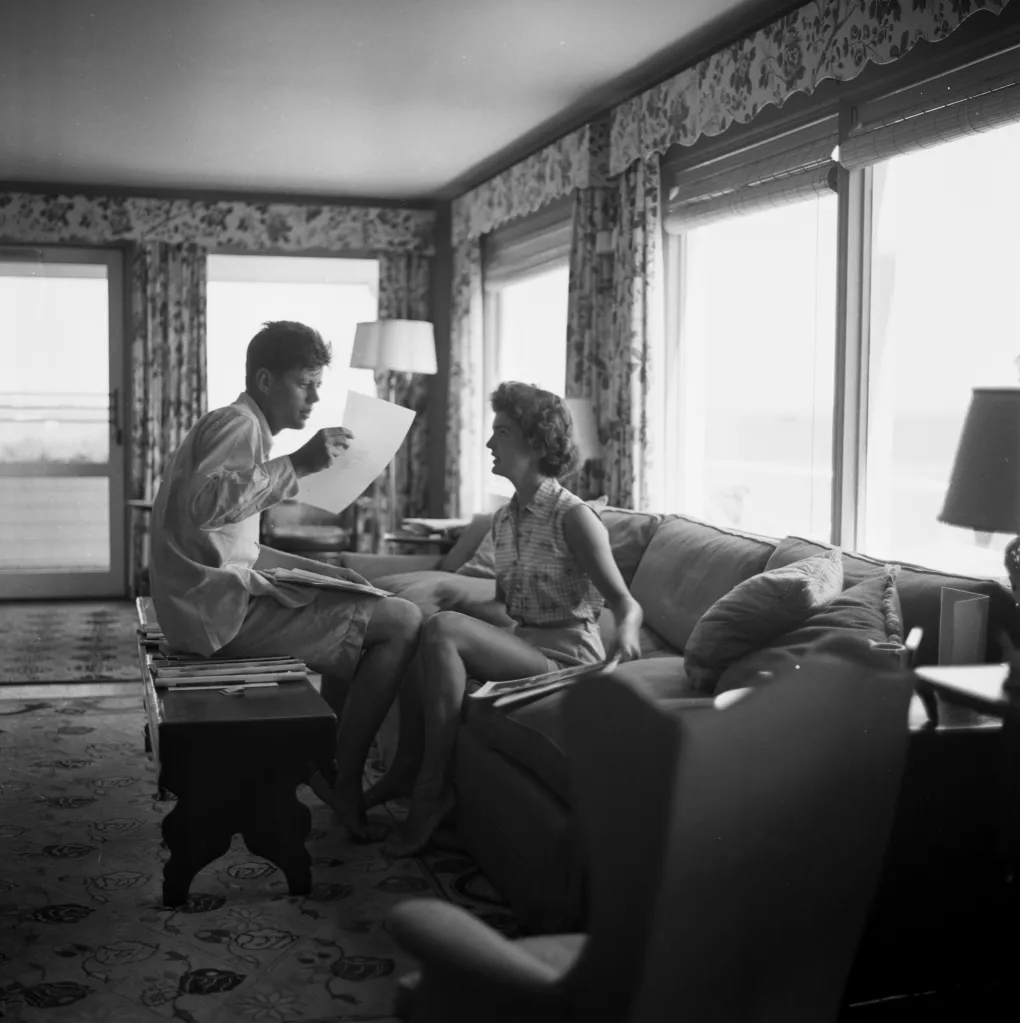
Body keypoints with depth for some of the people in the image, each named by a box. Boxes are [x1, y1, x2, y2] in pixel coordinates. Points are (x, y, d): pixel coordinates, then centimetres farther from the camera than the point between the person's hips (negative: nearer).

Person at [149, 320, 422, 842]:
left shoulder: (239, 425, 23)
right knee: (402, 621, -13)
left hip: (218, 597, 11)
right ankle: (343, 781, -3)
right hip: (221, 609, -11)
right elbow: (204, 504, -31)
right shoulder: (238, 423, -10)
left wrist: (321, 570, 14)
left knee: (365, 602, 23)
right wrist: (296, 463, -29)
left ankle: (329, 757, 19)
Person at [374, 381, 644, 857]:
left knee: (442, 629, -27)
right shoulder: (503, 520, 12)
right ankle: (406, 767, -8)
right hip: (520, 644, 8)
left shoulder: (573, 517, -12)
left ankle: (430, 790, -21)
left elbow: (626, 603, -16)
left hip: (567, 657, -8)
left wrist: (626, 633, -38)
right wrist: (463, 603, 0)